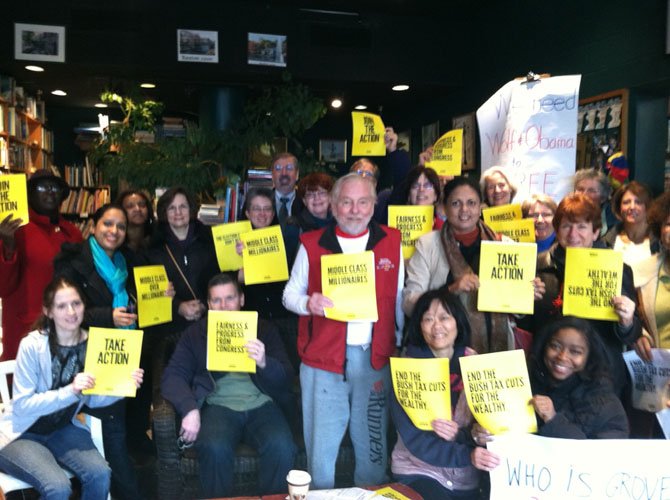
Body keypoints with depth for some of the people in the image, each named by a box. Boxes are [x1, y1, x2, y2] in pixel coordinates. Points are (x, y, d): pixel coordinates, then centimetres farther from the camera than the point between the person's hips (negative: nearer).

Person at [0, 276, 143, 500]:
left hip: (63, 429, 4)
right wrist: (70, 391, -32)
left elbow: (92, 399, 4)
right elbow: (22, 405, -20)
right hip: (24, 434, -4)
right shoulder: (32, 345, -19)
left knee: (100, 474, -21)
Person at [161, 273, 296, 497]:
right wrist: (190, 409, -15)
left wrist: (264, 363, -17)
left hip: (261, 405, 1)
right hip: (218, 406, 0)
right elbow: (173, 375, 3)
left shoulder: (264, 329, 13)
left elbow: (286, 378, 5)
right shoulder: (195, 333, 13)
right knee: (215, 448, -31)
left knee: (282, 447, -28)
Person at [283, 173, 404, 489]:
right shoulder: (311, 244, 1)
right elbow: (290, 294, 6)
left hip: (375, 358, 1)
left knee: (373, 443, 12)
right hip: (323, 358, -1)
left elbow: (400, 299, 10)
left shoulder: (391, 241, 6)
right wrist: (308, 303, -15)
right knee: (321, 444, 7)